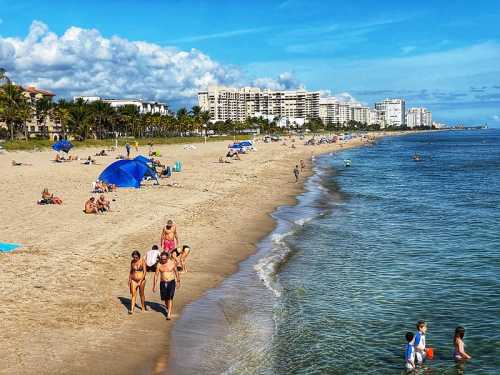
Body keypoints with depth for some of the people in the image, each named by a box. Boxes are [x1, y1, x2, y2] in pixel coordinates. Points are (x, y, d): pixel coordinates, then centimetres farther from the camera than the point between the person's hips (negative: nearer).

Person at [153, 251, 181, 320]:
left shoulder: (172, 263, -6)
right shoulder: (159, 265, -4)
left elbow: (176, 272, 8)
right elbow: (156, 275, 0)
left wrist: (178, 281, 17)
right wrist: (154, 286, -1)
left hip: (171, 282, -2)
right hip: (163, 283, 2)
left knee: (170, 298, -12)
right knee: (165, 298, 9)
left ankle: (169, 314, -11)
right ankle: (168, 308, 40)